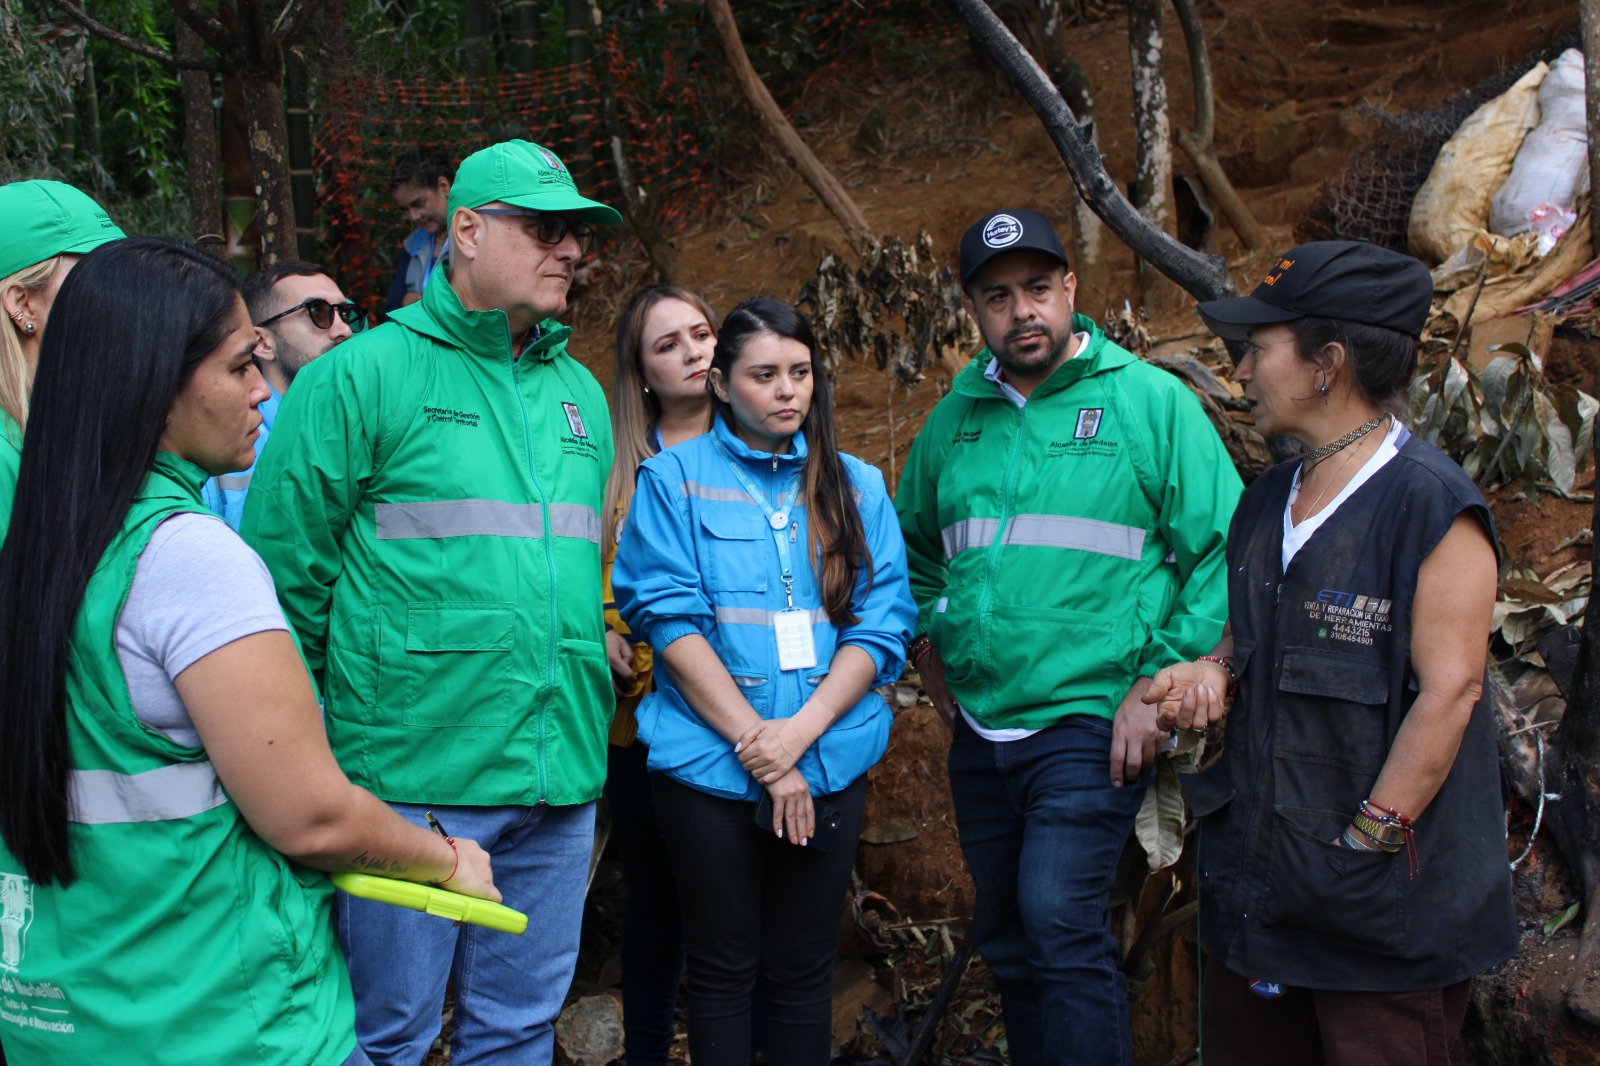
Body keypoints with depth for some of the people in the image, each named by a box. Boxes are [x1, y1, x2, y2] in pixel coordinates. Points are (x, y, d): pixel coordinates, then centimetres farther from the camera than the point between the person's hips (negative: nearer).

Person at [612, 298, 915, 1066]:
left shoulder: (857, 486, 8)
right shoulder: (675, 476, 1)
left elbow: (881, 629, 1)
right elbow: (669, 620, -8)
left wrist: (797, 732, -13)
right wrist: (757, 745, -14)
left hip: (829, 764, 2)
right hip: (709, 763, -2)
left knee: (803, 969, 11)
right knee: (722, 967, 8)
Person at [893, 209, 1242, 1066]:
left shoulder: (1151, 401, -6)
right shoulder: (955, 418, 9)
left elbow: (1222, 552, -9)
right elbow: (912, 544, 25)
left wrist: (1160, 683, -14)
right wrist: (926, 640, 12)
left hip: (1090, 719, -6)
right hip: (979, 728, 6)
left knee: (1060, 921, -17)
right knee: (1006, 939, 15)